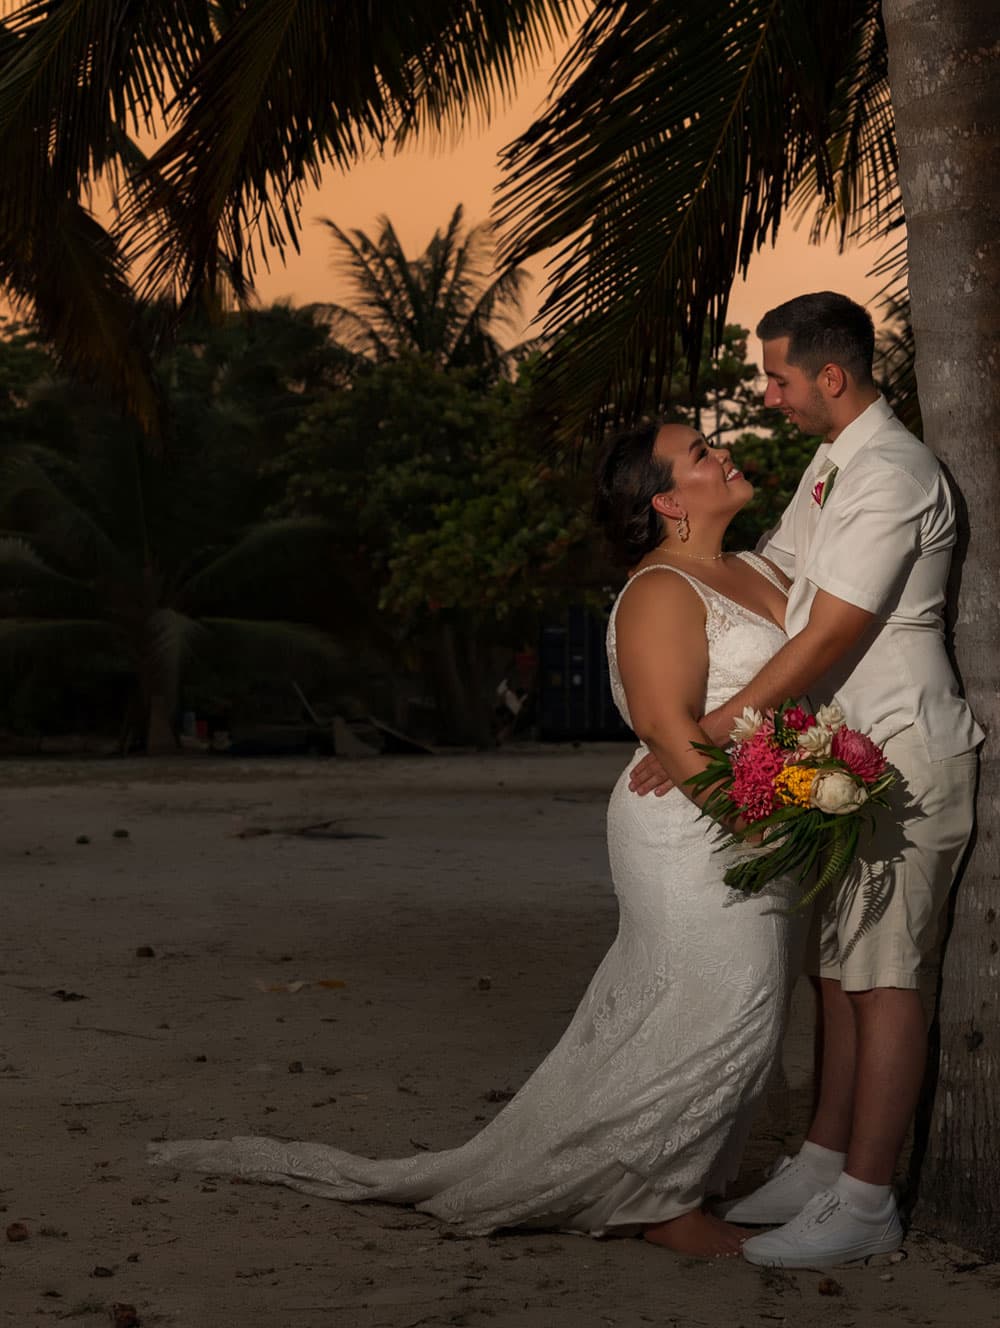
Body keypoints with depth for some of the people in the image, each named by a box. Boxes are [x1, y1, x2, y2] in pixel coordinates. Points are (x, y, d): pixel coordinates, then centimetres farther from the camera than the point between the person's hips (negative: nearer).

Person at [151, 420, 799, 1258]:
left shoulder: (754, 571, 16)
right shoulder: (661, 593, -12)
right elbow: (668, 723, -22)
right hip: (691, 830, -9)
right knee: (718, 1002, -8)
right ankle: (656, 1199, 6)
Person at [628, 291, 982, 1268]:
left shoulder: (890, 474, -19)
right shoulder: (831, 462, 13)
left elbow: (827, 641, -21)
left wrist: (706, 735, -17)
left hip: (903, 756, -10)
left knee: (879, 976, -6)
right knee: (836, 966, 13)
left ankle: (864, 1202, -1)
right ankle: (823, 1162, 22)